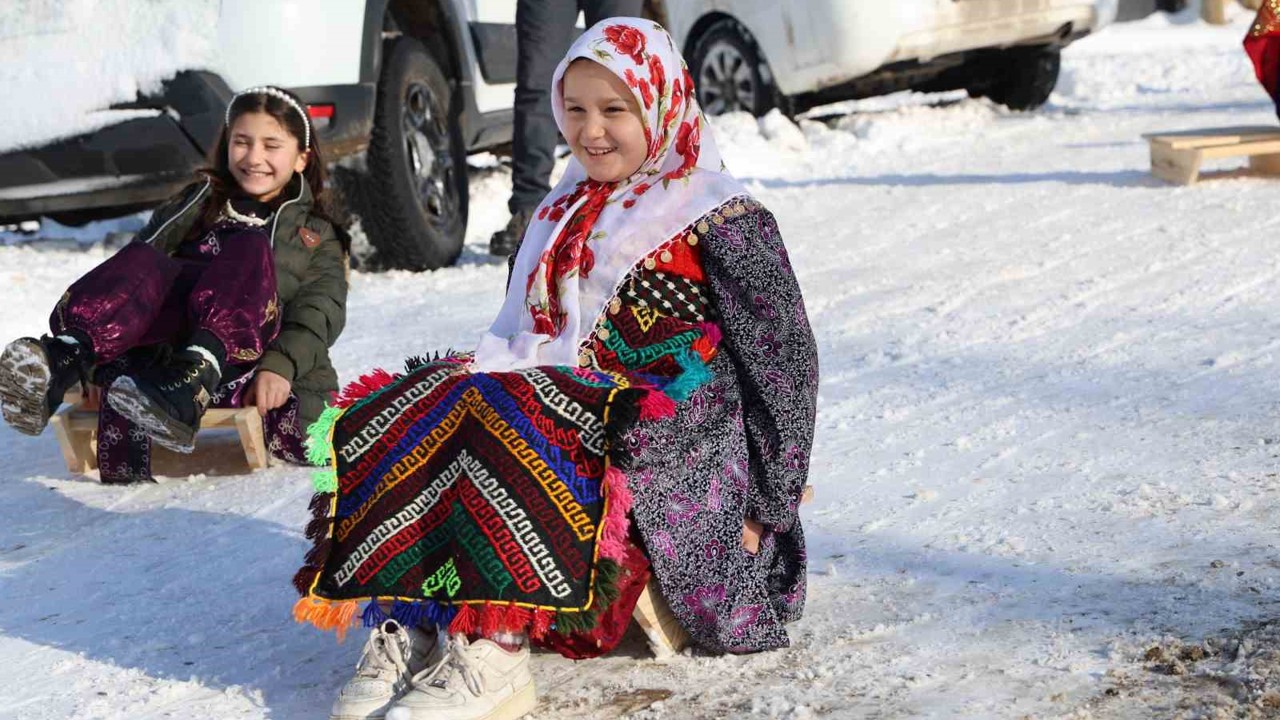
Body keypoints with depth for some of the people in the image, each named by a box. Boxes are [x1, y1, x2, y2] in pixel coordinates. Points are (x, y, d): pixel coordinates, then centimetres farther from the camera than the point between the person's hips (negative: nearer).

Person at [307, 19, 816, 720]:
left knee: (502, 422, -34)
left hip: (671, 439, -6)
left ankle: (492, 647, -42)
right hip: (568, 407, 7)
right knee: (419, 412, -21)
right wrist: (478, 373, -1)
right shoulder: (560, 216, 22)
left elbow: (782, 358, 0)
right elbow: (517, 339, 23)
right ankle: (403, 622, -33)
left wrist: (769, 504, -4)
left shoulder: (718, 219, 2)